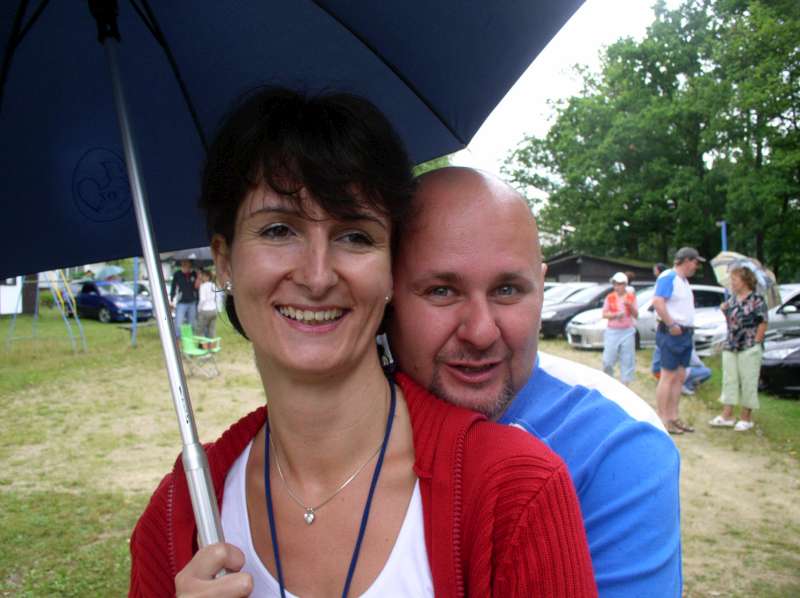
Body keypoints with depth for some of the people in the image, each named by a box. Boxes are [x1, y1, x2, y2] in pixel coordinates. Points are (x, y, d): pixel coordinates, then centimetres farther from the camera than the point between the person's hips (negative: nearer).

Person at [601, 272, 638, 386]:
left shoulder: (631, 297, 5)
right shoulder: (609, 298, 3)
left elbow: (636, 315, 4)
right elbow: (604, 314, 1)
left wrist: (630, 306, -14)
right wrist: (616, 314, -16)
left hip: (627, 332, 1)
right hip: (612, 332, -1)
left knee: (627, 360, 1)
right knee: (608, 360, -2)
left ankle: (625, 386, 8)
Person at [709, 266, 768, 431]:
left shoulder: (757, 300, -8)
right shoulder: (732, 299, 11)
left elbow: (763, 323, -9)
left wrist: (755, 343, -11)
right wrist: (724, 310, 0)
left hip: (749, 349, -6)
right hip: (730, 348, 7)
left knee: (748, 382, 2)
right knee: (729, 380, 8)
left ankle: (746, 418, 11)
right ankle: (727, 416, 14)